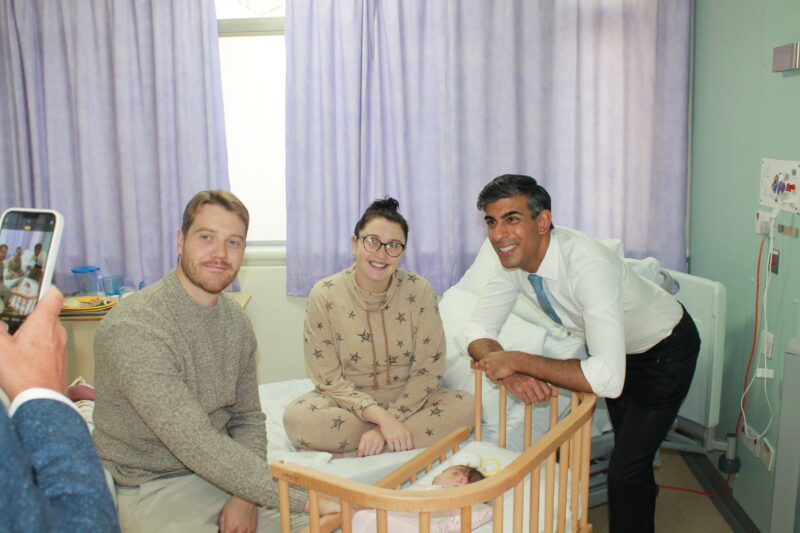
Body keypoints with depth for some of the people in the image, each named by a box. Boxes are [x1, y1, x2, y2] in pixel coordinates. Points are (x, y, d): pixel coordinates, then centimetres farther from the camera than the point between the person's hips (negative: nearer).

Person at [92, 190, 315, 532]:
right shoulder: (133, 328, -23)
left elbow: (248, 417, 9)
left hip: (222, 475, 7)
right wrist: (302, 497, -25)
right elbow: (198, 447, -27)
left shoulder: (235, 318, 2)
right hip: (152, 488, -6)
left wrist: (246, 498, -9)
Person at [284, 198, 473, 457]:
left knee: (465, 406, -26)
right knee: (296, 417, -30)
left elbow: (428, 370, -8)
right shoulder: (324, 295, -11)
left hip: (405, 400, 2)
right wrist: (380, 416, -24)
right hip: (348, 402, -1)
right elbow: (328, 378, -10)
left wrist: (387, 424, -20)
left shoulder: (419, 290, -8)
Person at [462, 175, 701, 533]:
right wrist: (510, 374, -34)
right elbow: (477, 331, -14)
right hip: (616, 346, 7)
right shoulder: (513, 259, -20)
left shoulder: (588, 265, -42)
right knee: (628, 453, 25)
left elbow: (608, 379, -46)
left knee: (625, 472, -11)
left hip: (664, 351, -7)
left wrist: (519, 362, -40)